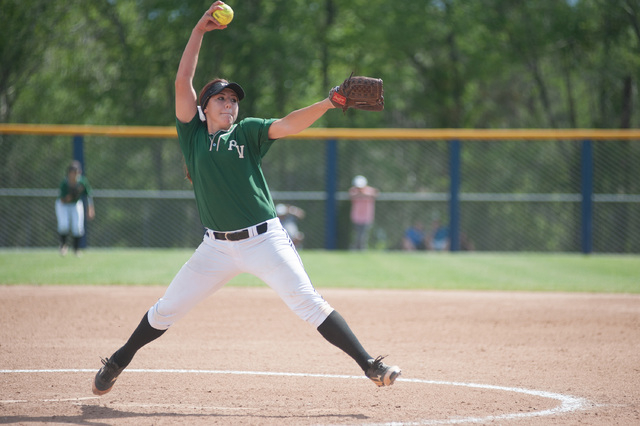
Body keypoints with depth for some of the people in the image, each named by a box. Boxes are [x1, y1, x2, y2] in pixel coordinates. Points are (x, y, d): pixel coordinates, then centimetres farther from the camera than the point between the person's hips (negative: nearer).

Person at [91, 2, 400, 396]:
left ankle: (369, 365, -11)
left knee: (309, 303, -11)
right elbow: (183, 82, 1)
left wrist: (328, 103, -23)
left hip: (264, 240, -2)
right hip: (217, 246, 2)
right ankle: (118, 362, 27)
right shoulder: (193, 134, 8)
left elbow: (287, 126, -8)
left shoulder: (246, 132, 6)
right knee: (167, 308, 6)